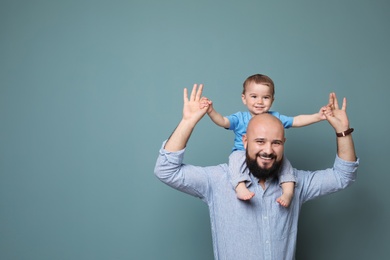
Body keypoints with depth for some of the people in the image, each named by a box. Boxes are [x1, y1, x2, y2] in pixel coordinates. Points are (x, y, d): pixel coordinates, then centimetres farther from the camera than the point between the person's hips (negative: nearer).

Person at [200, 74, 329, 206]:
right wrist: (211, 111, -34)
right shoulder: (240, 118, 1)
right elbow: (222, 121, -14)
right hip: (243, 154, -2)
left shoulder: (275, 118, 9)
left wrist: (317, 116, -4)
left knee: (283, 160, -22)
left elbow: (297, 121, 8)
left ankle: (288, 190, -22)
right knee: (236, 157, -32)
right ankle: (240, 186, -44)